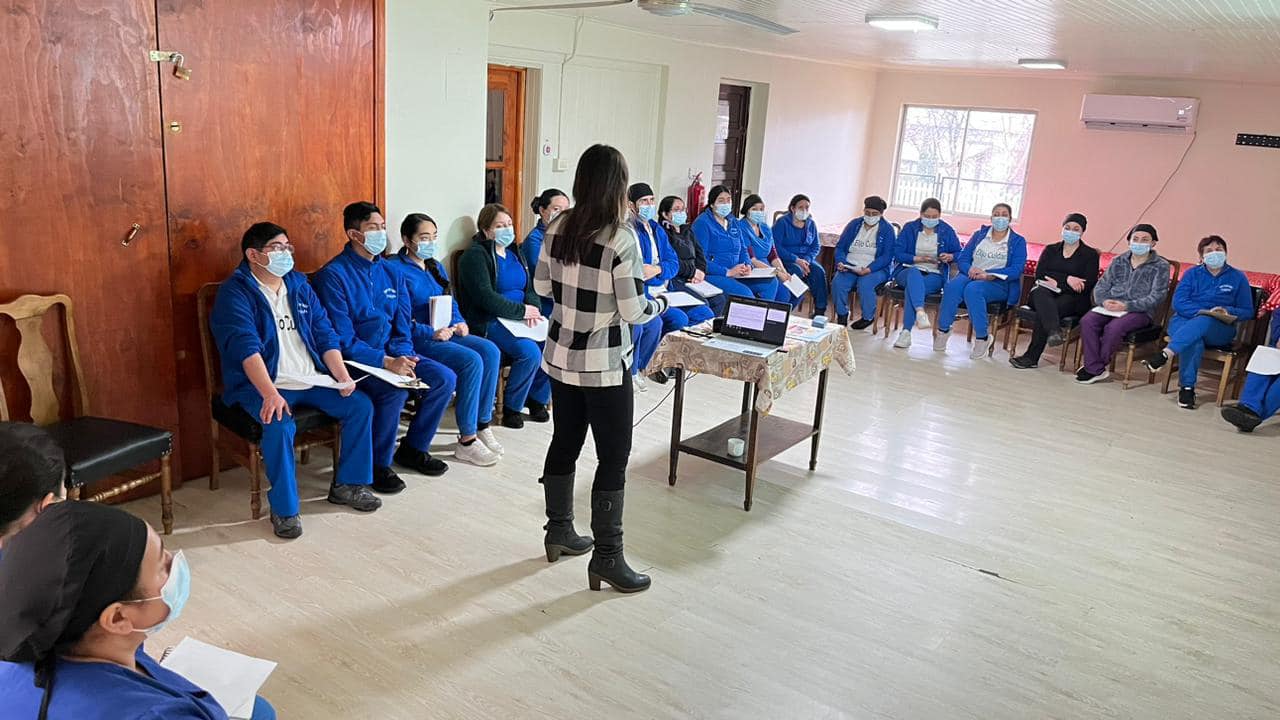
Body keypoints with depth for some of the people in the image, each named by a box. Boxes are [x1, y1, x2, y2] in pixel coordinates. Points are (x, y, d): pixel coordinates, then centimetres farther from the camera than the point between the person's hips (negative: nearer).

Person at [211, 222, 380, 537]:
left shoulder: (299, 285, 13)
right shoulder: (235, 292, -8)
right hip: (261, 384, -6)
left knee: (360, 406, -7)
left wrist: (342, 376, -5)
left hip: (312, 380, 6)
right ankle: (284, 508, -14)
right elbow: (246, 347, -21)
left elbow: (325, 334, 10)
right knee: (280, 426, -33)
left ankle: (348, 484, 9)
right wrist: (270, 393, -34)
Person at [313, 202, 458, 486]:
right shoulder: (333, 275, -12)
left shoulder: (389, 271, 10)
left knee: (445, 378, -10)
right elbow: (342, 339, -17)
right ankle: (377, 463, -9)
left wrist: (402, 357, -11)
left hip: (393, 355, 7)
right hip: (355, 360, -7)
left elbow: (403, 324, 9)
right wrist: (385, 362, -27)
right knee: (395, 389, -33)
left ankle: (413, 448, 10)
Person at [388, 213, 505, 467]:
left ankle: (483, 425, -10)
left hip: (445, 333, 8)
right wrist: (431, 332, -21)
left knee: (490, 351, -17)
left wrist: (458, 322, 0)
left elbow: (451, 303, 22)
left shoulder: (436, 267, 19)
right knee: (471, 360, -28)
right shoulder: (396, 269, -7)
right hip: (417, 340, -8)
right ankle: (467, 441, -21)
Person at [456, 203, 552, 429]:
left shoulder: (514, 253, 18)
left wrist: (533, 308, -9)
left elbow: (530, 288, 14)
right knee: (530, 352, -28)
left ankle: (537, 398, 3)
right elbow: (485, 297, -18)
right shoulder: (475, 256, -6)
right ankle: (511, 407, -8)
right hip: (488, 323, -7)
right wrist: (522, 310, -18)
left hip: (519, 318, 7)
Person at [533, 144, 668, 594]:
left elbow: (542, 285, 11)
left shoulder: (559, 228, 0)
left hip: (561, 357, 7)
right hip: (605, 365, -7)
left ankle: (559, 532, 33)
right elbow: (634, 312, -16)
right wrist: (660, 303, 4)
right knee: (614, 458, 3)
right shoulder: (621, 239, -19)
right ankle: (607, 558, 10)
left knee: (565, 443, 19)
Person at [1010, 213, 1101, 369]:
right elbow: (1039, 274, 2)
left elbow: (1088, 284, -5)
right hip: (1046, 295, 3)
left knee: (1043, 311, -33)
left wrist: (1057, 283, -10)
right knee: (1040, 292, -35)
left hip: (1073, 299, -3)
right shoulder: (1050, 250, 20)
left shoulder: (1090, 254, 10)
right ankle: (1054, 331, -59)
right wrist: (1067, 279, -10)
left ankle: (1031, 357, -32)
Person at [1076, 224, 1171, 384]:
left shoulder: (1161, 266, 3)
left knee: (1114, 328, -35)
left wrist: (1126, 306, -19)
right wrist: (1104, 301, -10)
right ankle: (1097, 370, -23)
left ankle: (1093, 366, -16)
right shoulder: (1118, 261, 17)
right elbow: (1101, 286, 14)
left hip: (1140, 311, -4)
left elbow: (1157, 296, -8)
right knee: (1087, 321, -26)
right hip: (1110, 307, 4)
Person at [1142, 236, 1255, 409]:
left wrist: (1228, 312, -11)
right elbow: (1178, 302, -1)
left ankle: (1166, 353, -54)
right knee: (1194, 341, -37)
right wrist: (1205, 311, -16)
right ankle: (1187, 388, -37)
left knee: (1204, 321, -39)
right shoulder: (1192, 274, 13)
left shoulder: (1238, 278, 12)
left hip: (1219, 330, 0)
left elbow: (1247, 311, 11)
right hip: (1185, 320, 1)